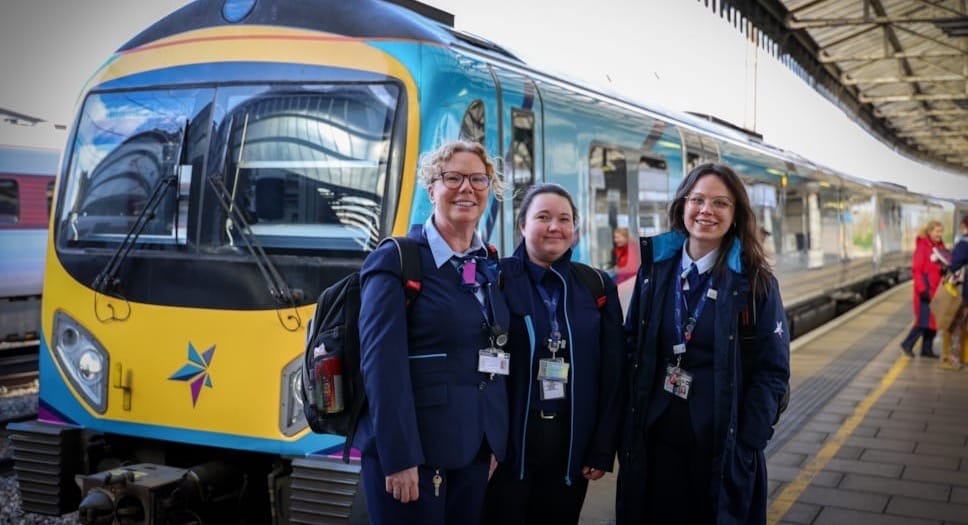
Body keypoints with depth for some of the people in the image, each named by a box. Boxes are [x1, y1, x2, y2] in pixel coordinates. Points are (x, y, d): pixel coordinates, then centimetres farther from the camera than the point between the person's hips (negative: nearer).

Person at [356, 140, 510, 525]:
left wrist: (498, 444, 9)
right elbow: (382, 365, -16)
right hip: (413, 450, -6)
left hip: (476, 449, 6)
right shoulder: (395, 261, -8)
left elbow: (497, 360, 14)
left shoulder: (493, 266, 11)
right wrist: (399, 458, -20)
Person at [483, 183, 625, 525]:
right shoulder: (497, 279, -3)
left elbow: (612, 372, 6)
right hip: (508, 439, -2)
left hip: (573, 443, 3)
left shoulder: (597, 286, 6)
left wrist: (604, 447, 2)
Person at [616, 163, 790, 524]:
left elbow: (772, 371, -7)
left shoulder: (754, 282, -5)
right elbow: (631, 349, 6)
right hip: (654, 440, 2)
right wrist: (628, 429, -1)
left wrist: (746, 448, -13)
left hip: (721, 445, -2)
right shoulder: (654, 270, 2)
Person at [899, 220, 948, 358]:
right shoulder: (922, 247, -11)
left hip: (937, 289, 8)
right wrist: (922, 289, -19)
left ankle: (927, 349, 19)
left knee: (935, 320, 11)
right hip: (926, 289, -8)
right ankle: (908, 344, 7)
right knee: (925, 319, -8)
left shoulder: (940, 246, 11)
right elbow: (916, 270, -15)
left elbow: (945, 265, 21)